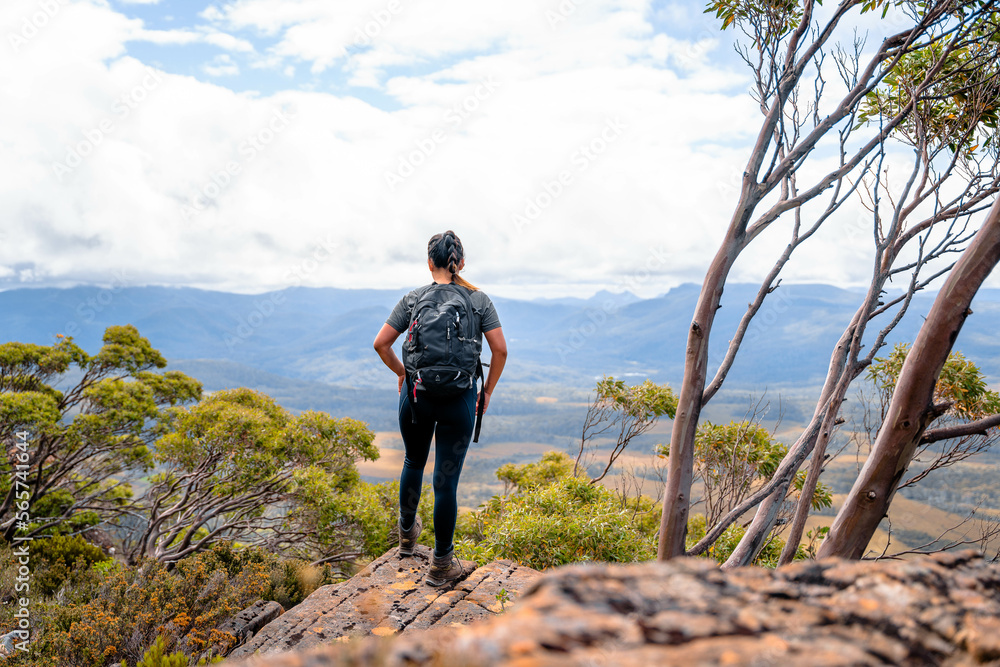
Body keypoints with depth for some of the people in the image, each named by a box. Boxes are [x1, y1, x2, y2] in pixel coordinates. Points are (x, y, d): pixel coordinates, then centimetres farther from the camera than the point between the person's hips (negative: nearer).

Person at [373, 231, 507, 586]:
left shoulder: (413, 299, -1)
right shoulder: (478, 299, -2)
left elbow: (381, 344, -2)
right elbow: (500, 350, -6)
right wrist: (488, 390, 6)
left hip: (416, 394, 2)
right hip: (459, 399, -1)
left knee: (413, 461, 26)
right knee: (447, 479, 4)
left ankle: (407, 534, 44)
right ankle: (442, 564, 14)